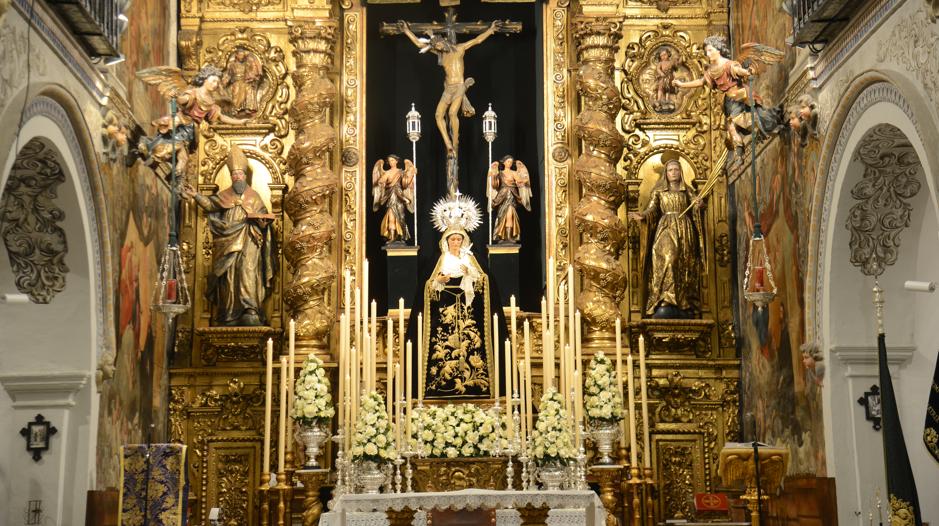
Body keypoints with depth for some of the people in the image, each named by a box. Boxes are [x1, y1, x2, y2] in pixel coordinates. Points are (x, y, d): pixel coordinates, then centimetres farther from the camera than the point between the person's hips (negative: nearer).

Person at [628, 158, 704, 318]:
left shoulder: (687, 190, 15)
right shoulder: (659, 191, 10)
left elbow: (694, 208, 3)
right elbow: (651, 208, -2)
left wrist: (697, 205, -20)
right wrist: (642, 215, -23)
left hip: (684, 230, 2)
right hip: (665, 230, -2)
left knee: (684, 266, -4)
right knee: (666, 262, -18)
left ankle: (685, 305, -5)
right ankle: (664, 304, -24)